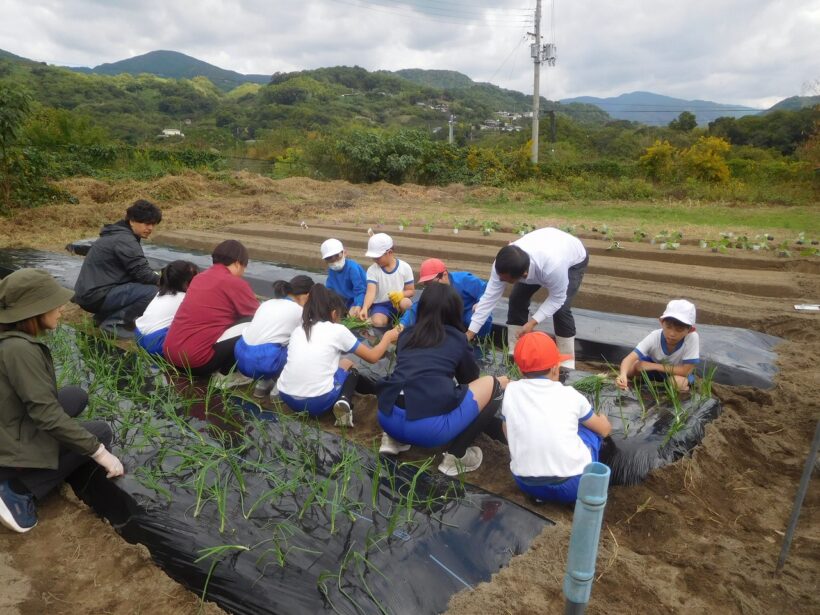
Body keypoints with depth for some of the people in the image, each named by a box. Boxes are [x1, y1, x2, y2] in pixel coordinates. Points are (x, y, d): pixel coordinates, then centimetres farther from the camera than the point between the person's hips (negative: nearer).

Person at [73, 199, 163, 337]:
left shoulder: (120, 234, 15)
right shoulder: (124, 240, -15)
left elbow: (136, 271, 14)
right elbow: (142, 273, -20)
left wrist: (160, 278, 1)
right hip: (96, 296, -10)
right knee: (153, 291, -22)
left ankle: (105, 315, 11)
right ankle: (111, 322, -12)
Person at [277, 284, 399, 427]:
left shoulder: (298, 330, 16)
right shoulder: (338, 330, 4)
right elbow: (373, 357, 13)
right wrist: (388, 337, 31)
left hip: (287, 398, 5)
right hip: (318, 401, -5)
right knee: (349, 367, 25)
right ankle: (344, 402, -1)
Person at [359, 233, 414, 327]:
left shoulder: (405, 267, -5)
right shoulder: (372, 270, -6)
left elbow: (411, 290, 1)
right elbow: (371, 292, -19)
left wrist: (401, 295, -23)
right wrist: (365, 308, -38)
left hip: (398, 302, 1)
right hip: (381, 305, 0)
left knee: (405, 303, -36)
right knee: (377, 322, -33)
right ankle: (389, 320, 2)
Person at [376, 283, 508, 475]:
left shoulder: (407, 334, 20)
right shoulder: (457, 338, 12)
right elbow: (470, 380, 29)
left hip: (387, 419, 6)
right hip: (428, 427, -5)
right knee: (494, 385, 12)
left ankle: (395, 439, 18)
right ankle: (455, 455, 8)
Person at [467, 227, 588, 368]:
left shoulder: (553, 267, -48)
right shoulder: (504, 263, -34)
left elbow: (557, 298, -29)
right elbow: (489, 297, -25)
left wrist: (533, 322, -36)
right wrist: (470, 333, -24)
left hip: (574, 259, -4)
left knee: (561, 309, -20)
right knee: (517, 299, -8)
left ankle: (566, 363, -2)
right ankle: (514, 355, 6)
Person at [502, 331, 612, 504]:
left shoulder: (511, 391, 3)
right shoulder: (570, 394, 1)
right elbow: (605, 430, 18)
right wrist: (602, 418, 41)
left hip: (527, 485, 2)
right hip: (573, 485, -2)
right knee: (590, 426, 20)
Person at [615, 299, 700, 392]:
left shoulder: (692, 338, -33)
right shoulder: (654, 337, -29)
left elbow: (686, 371, -30)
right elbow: (630, 358, -38)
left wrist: (653, 366, -28)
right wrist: (623, 376, -58)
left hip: (678, 372, -1)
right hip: (655, 367, 1)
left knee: (678, 382, -33)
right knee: (630, 368, -23)